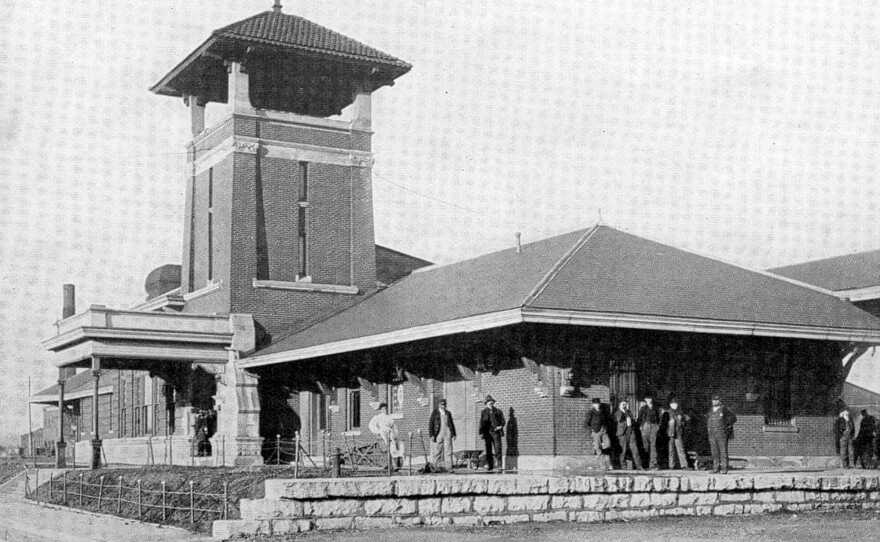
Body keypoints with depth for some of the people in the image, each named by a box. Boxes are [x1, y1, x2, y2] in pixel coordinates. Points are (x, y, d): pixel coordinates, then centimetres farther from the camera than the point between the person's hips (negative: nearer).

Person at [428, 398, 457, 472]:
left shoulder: (448, 413, 17)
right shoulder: (435, 413, 4)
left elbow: (452, 424, 20)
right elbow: (430, 424, 0)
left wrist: (453, 434, 12)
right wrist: (431, 435, -9)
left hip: (447, 434, 3)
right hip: (438, 435, -3)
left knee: (448, 451, -3)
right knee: (436, 451, -3)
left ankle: (449, 468, -4)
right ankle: (435, 467, 4)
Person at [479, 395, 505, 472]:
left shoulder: (497, 411, 11)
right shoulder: (484, 412, 11)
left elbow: (502, 420, 13)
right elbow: (482, 423, 8)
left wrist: (500, 426, -6)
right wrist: (481, 432, 1)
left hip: (496, 432, -1)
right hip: (487, 433, 1)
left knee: (497, 448, -10)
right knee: (488, 449, 3)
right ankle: (489, 465, 8)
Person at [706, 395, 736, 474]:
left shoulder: (724, 409, -4)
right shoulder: (711, 411, 13)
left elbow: (733, 418, -1)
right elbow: (708, 419, 30)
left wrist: (726, 425, -6)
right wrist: (708, 427, 16)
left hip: (722, 434, -5)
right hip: (712, 434, 5)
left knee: (723, 451, -6)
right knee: (714, 452, 4)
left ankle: (724, 469, -5)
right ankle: (715, 468, 8)